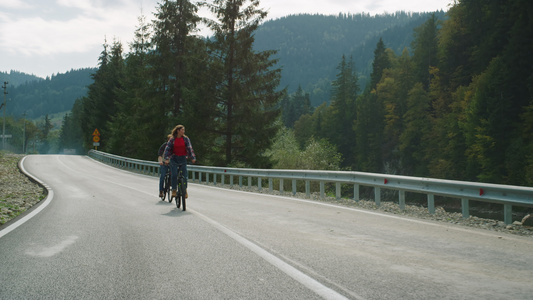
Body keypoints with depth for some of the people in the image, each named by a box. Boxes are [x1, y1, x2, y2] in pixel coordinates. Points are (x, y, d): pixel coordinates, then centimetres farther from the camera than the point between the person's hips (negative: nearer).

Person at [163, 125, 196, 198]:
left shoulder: (186, 139, 1)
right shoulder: (172, 139, -3)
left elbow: (189, 148, -1)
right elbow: (167, 149, -4)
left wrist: (193, 158, -10)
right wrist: (166, 158, -15)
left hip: (182, 158, 1)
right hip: (174, 158, -1)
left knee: (184, 175, -4)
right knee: (174, 175, -12)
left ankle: (185, 191, 12)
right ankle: (174, 190, 1)